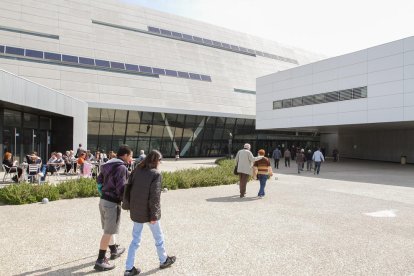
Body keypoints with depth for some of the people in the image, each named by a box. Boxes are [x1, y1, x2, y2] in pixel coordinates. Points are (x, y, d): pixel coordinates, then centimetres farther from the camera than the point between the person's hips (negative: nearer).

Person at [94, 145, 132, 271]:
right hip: (112, 202, -9)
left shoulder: (108, 165, 9)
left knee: (108, 229, 22)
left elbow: (99, 179, 18)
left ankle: (114, 250, 40)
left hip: (103, 200, 9)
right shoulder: (121, 167, -19)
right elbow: (121, 188, -22)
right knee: (108, 232, 1)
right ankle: (100, 261, 8)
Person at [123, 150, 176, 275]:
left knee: (135, 239, 15)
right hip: (148, 212, -5)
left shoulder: (136, 171, 2)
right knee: (158, 237, 17)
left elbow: (128, 188, 4)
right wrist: (154, 215, -17)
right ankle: (164, 260, 35)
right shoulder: (156, 174, -17)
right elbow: (154, 196, -20)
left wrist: (127, 205, 10)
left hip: (136, 211, 5)